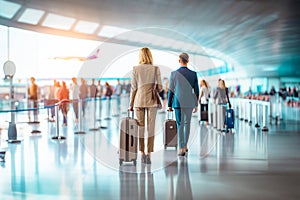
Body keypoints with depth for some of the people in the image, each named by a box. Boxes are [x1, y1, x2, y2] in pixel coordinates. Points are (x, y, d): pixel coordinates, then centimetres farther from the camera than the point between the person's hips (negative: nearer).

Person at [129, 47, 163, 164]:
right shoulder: (156, 69, -1)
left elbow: (133, 88, -2)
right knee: (151, 128, 2)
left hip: (139, 100, 0)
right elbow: (160, 87, -3)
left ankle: (142, 154, 9)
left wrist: (131, 104, 5)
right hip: (151, 101, 0)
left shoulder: (135, 69, -1)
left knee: (140, 128, 7)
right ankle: (149, 155, -3)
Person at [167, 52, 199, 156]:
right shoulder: (193, 74, -2)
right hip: (189, 103, 1)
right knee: (187, 124, 16)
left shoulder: (174, 73, -5)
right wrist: (196, 104, 11)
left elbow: (171, 90, -2)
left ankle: (182, 149, -4)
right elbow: (196, 91, 1)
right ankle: (185, 145, 26)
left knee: (180, 125, 3)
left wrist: (169, 105, 5)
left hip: (178, 103, -1)